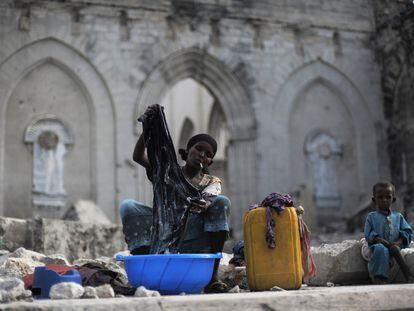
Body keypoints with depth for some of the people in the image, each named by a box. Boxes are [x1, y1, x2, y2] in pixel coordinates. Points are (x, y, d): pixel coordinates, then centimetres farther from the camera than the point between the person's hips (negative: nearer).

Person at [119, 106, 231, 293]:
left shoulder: (212, 182, 11)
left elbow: (209, 199, -15)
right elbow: (138, 156, -6)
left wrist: (203, 205, -40)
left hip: (194, 243, 0)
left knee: (222, 202, -22)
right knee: (128, 206, -20)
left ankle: (212, 277, -29)